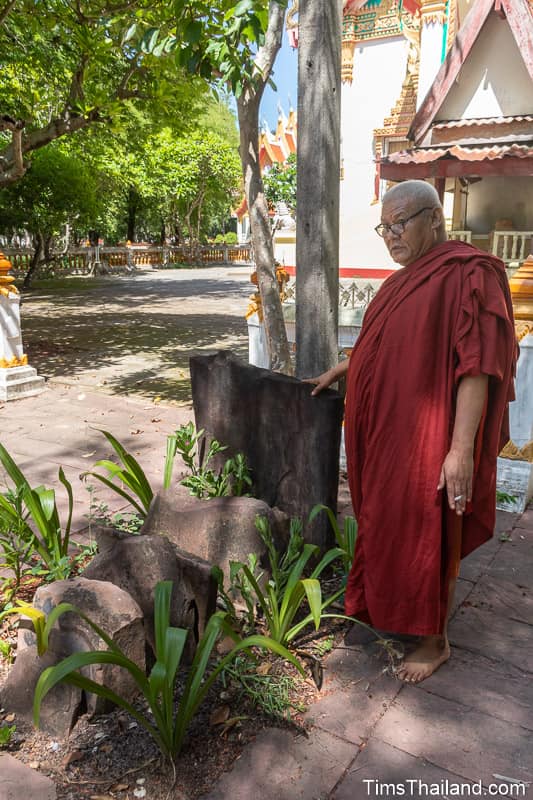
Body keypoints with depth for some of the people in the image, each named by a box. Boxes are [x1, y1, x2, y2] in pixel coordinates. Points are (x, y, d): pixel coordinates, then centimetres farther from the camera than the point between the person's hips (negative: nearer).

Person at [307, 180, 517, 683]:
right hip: (384, 434, 8)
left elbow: (477, 366, -22)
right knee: (387, 528, 20)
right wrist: (337, 372, 32)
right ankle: (382, 608, 42)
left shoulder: (467, 275, -16)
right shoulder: (403, 281, 12)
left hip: (425, 442, -8)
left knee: (425, 538, 6)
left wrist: (461, 449, -26)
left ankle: (434, 641, 27)